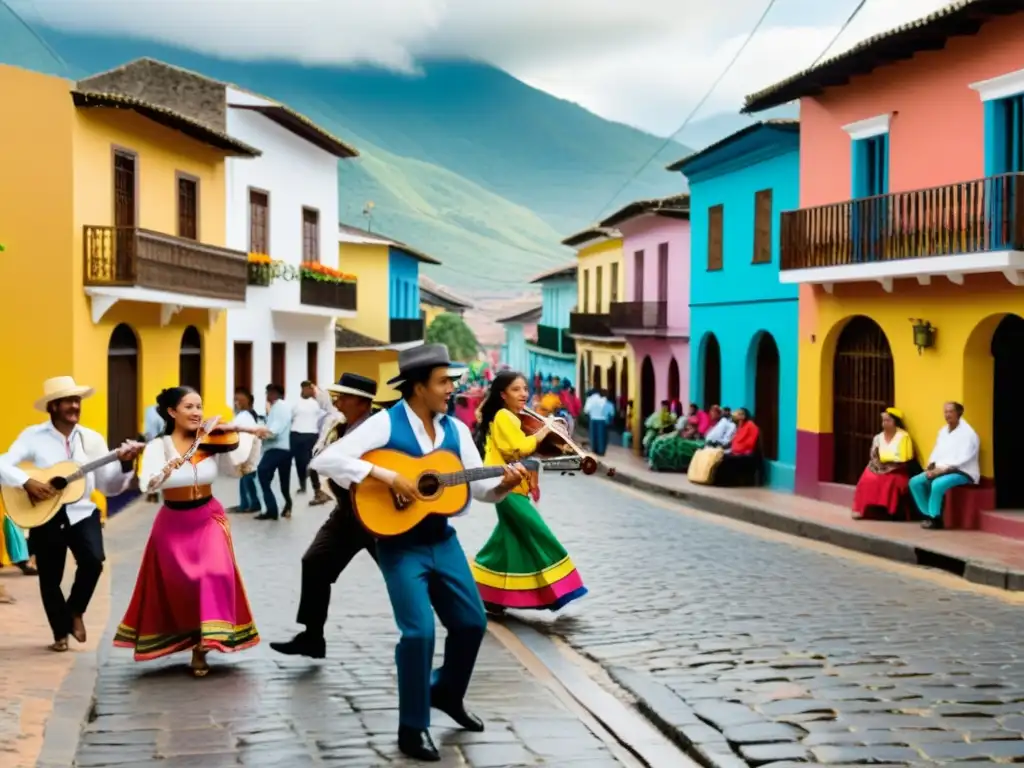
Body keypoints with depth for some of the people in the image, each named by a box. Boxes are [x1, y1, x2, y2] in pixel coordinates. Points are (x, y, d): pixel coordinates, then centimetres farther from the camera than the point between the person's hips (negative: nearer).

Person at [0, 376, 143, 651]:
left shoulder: (92, 439, 4)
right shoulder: (34, 436, -4)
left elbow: (109, 487, 5)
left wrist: (125, 465, -12)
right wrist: (27, 482, -26)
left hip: (81, 513, 1)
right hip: (44, 516, -1)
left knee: (93, 560, -21)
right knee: (50, 577, 4)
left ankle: (75, 610, 8)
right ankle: (61, 633, 27)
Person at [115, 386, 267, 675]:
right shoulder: (158, 446, -11)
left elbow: (243, 468, -6)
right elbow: (147, 484, -26)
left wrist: (254, 439, -18)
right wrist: (168, 468, -45)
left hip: (208, 519, 1)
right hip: (174, 523, -1)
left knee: (215, 575, -16)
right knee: (179, 585, 5)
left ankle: (202, 643, -8)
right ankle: (193, 636, 32)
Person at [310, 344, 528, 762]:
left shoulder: (455, 429, 4)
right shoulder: (386, 423, -14)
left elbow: (479, 486, 7)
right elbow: (326, 460, -22)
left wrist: (504, 483, -15)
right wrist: (387, 476, -28)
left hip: (442, 540, 6)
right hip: (401, 544, -6)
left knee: (472, 622, 11)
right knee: (419, 630, -14)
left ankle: (446, 692, 38)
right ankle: (413, 728, 4)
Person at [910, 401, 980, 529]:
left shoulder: (968, 433, -11)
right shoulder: (943, 431, 14)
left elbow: (962, 460, -20)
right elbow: (936, 453, 13)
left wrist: (942, 469, -23)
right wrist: (931, 467, -7)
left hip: (963, 473, -8)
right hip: (940, 470, 8)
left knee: (937, 484, -35)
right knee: (915, 482, -10)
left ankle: (935, 518, -19)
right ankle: (929, 515, -6)